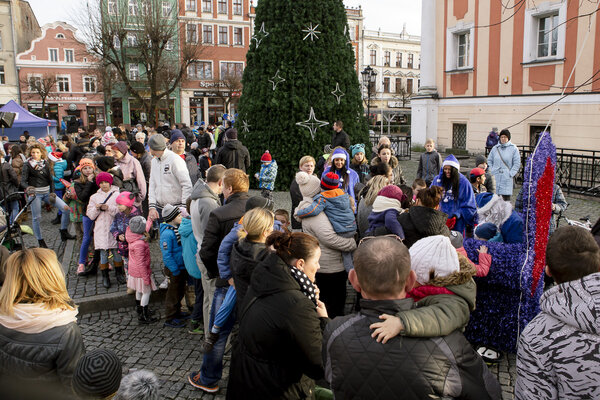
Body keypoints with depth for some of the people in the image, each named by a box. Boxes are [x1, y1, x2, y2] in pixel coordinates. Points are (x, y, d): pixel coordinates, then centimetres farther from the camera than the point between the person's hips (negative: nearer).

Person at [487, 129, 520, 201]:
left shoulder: (514, 149, 2)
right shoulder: (495, 148, 11)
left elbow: (517, 163, 1)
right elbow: (489, 160, 17)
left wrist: (511, 174, -7)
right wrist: (491, 171, 5)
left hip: (507, 178, -3)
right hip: (495, 177, 3)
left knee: (506, 197, -6)